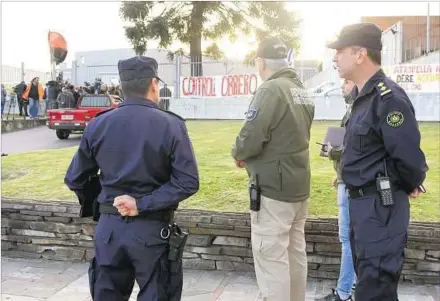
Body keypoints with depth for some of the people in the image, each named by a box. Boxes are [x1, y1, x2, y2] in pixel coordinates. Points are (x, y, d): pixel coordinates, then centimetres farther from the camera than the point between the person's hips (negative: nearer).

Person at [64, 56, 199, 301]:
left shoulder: (98, 125, -1)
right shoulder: (171, 125, -11)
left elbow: (74, 179, 5)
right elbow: (187, 182, -17)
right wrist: (143, 204, -15)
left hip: (109, 227, 4)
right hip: (152, 229, -3)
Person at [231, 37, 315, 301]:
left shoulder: (271, 90, -17)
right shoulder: (302, 91, 11)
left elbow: (250, 139, -22)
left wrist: (238, 154, 0)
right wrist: (251, 155, 10)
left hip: (273, 188, -9)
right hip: (299, 184, 9)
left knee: (271, 257, -1)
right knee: (295, 253, 18)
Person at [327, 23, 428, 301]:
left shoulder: (388, 97, -21)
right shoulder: (364, 96, 10)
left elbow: (409, 156, -21)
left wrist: (410, 187, -5)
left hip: (381, 205, -10)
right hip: (362, 202, 10)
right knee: (367, 278, 23)